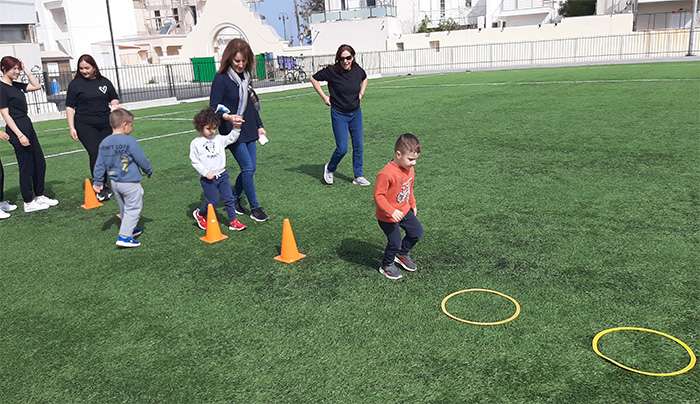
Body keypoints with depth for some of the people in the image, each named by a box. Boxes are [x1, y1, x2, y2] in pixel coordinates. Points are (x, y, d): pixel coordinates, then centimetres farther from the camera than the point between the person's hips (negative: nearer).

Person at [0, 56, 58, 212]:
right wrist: (19, 135, -20)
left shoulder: (15, 85, 11)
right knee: (26, 166, -1)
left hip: (27, 126, 9)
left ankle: (39, 196, 24)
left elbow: (37, 86, 16)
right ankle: (29, 203, 9)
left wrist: (26, 70, 8)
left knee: (40, 162, 12)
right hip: (17, 129, -9)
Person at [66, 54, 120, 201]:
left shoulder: (104, 82, 10)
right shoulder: (75, 84, 0)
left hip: (105, 125, 4)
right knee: (95, 154, -13)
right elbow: (70, 107, 1)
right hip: (85, 126, -4)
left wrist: (114, 104, -1)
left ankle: (105, 184, 20)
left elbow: (114, 99, 21)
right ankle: (101, 188, -6)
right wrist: (72, 128, -5)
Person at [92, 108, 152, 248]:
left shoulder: (104, 143, 3)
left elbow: (99, 164, 7)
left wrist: (97, 181, 15)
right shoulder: (130, 142, -16)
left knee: (124, 208, 22)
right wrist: (149, 170, 9)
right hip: (130, 183, -7)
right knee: (133, 209, 1)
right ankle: (124, 236, -6)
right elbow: (141, 159, -9)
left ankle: (129, 229, 38)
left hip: (114, 182, 7)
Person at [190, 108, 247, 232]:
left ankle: (233, 221, 12)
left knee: (229, 198, 3)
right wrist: (206, 172, -14)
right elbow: (194, 161, -6)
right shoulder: (195, 143, -5)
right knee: (213, 201, 0)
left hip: (222, 174, 4)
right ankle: (199, 214, 27)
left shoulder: (219, 139, 6)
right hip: (207, 178, -4)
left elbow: (232, 138, 2)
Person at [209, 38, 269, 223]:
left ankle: (234, 199, 28)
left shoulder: (245, 76, 8)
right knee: (248, 168, -8)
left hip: (248, 130, 7)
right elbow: (213, 107, -15)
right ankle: (255, 208, 5)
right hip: (232, 132, -7)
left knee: (250, 168, 9)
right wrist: (228, 117, -35)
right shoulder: (221, 78, -12)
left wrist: (259, 125, 19)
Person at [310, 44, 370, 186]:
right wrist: (324, 97, -6)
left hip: (356, 113, 4)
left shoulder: (358, 70, -5)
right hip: (339, 114, -4)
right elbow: (314, 79, -4)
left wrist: (361, 93, 7)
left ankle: (359, 176, 18)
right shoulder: (332, 71, -17)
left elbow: (364, 78, 20)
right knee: (342, 148, -6)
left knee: (359, 146, 6)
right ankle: (329, 169, 22)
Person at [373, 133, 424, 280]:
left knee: (417, 232, 14)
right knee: (395, 243, 0)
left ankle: (402, 254, 38)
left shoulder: (409, 169, -2)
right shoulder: (386, 174, -29)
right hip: (388, 217, -8)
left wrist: (413, 204, 20)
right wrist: (392, 211, -31)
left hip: (405, 211, 8)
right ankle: (387, 266, 28)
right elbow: (378, 196, -27)